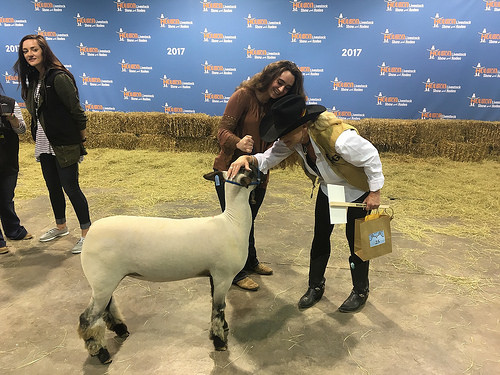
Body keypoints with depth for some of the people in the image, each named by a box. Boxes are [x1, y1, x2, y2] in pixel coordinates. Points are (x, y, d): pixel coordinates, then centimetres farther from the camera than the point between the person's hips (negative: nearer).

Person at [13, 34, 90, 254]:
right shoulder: (33, 79, 11)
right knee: (52, 187, 17)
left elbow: (76, 112, -15)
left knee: (70, 187, -3)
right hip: (44, 144, 9)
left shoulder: (59, 77, -15)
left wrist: (82, 141, -11)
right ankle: (61, 227, 35)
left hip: (64, 145, -8)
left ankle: (86, 233, 10)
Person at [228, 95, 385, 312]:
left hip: (357, 193, -6)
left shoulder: (340, 139, -41)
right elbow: (272, 156, -14)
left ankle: (360, 292, 32)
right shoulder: (295, 138, -21)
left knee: (356, 242, 7)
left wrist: (375, 192, -16)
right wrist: (249, 159, -36)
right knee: (320, 239, 12)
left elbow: (371, 158, -26)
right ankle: (315, 287, 32)